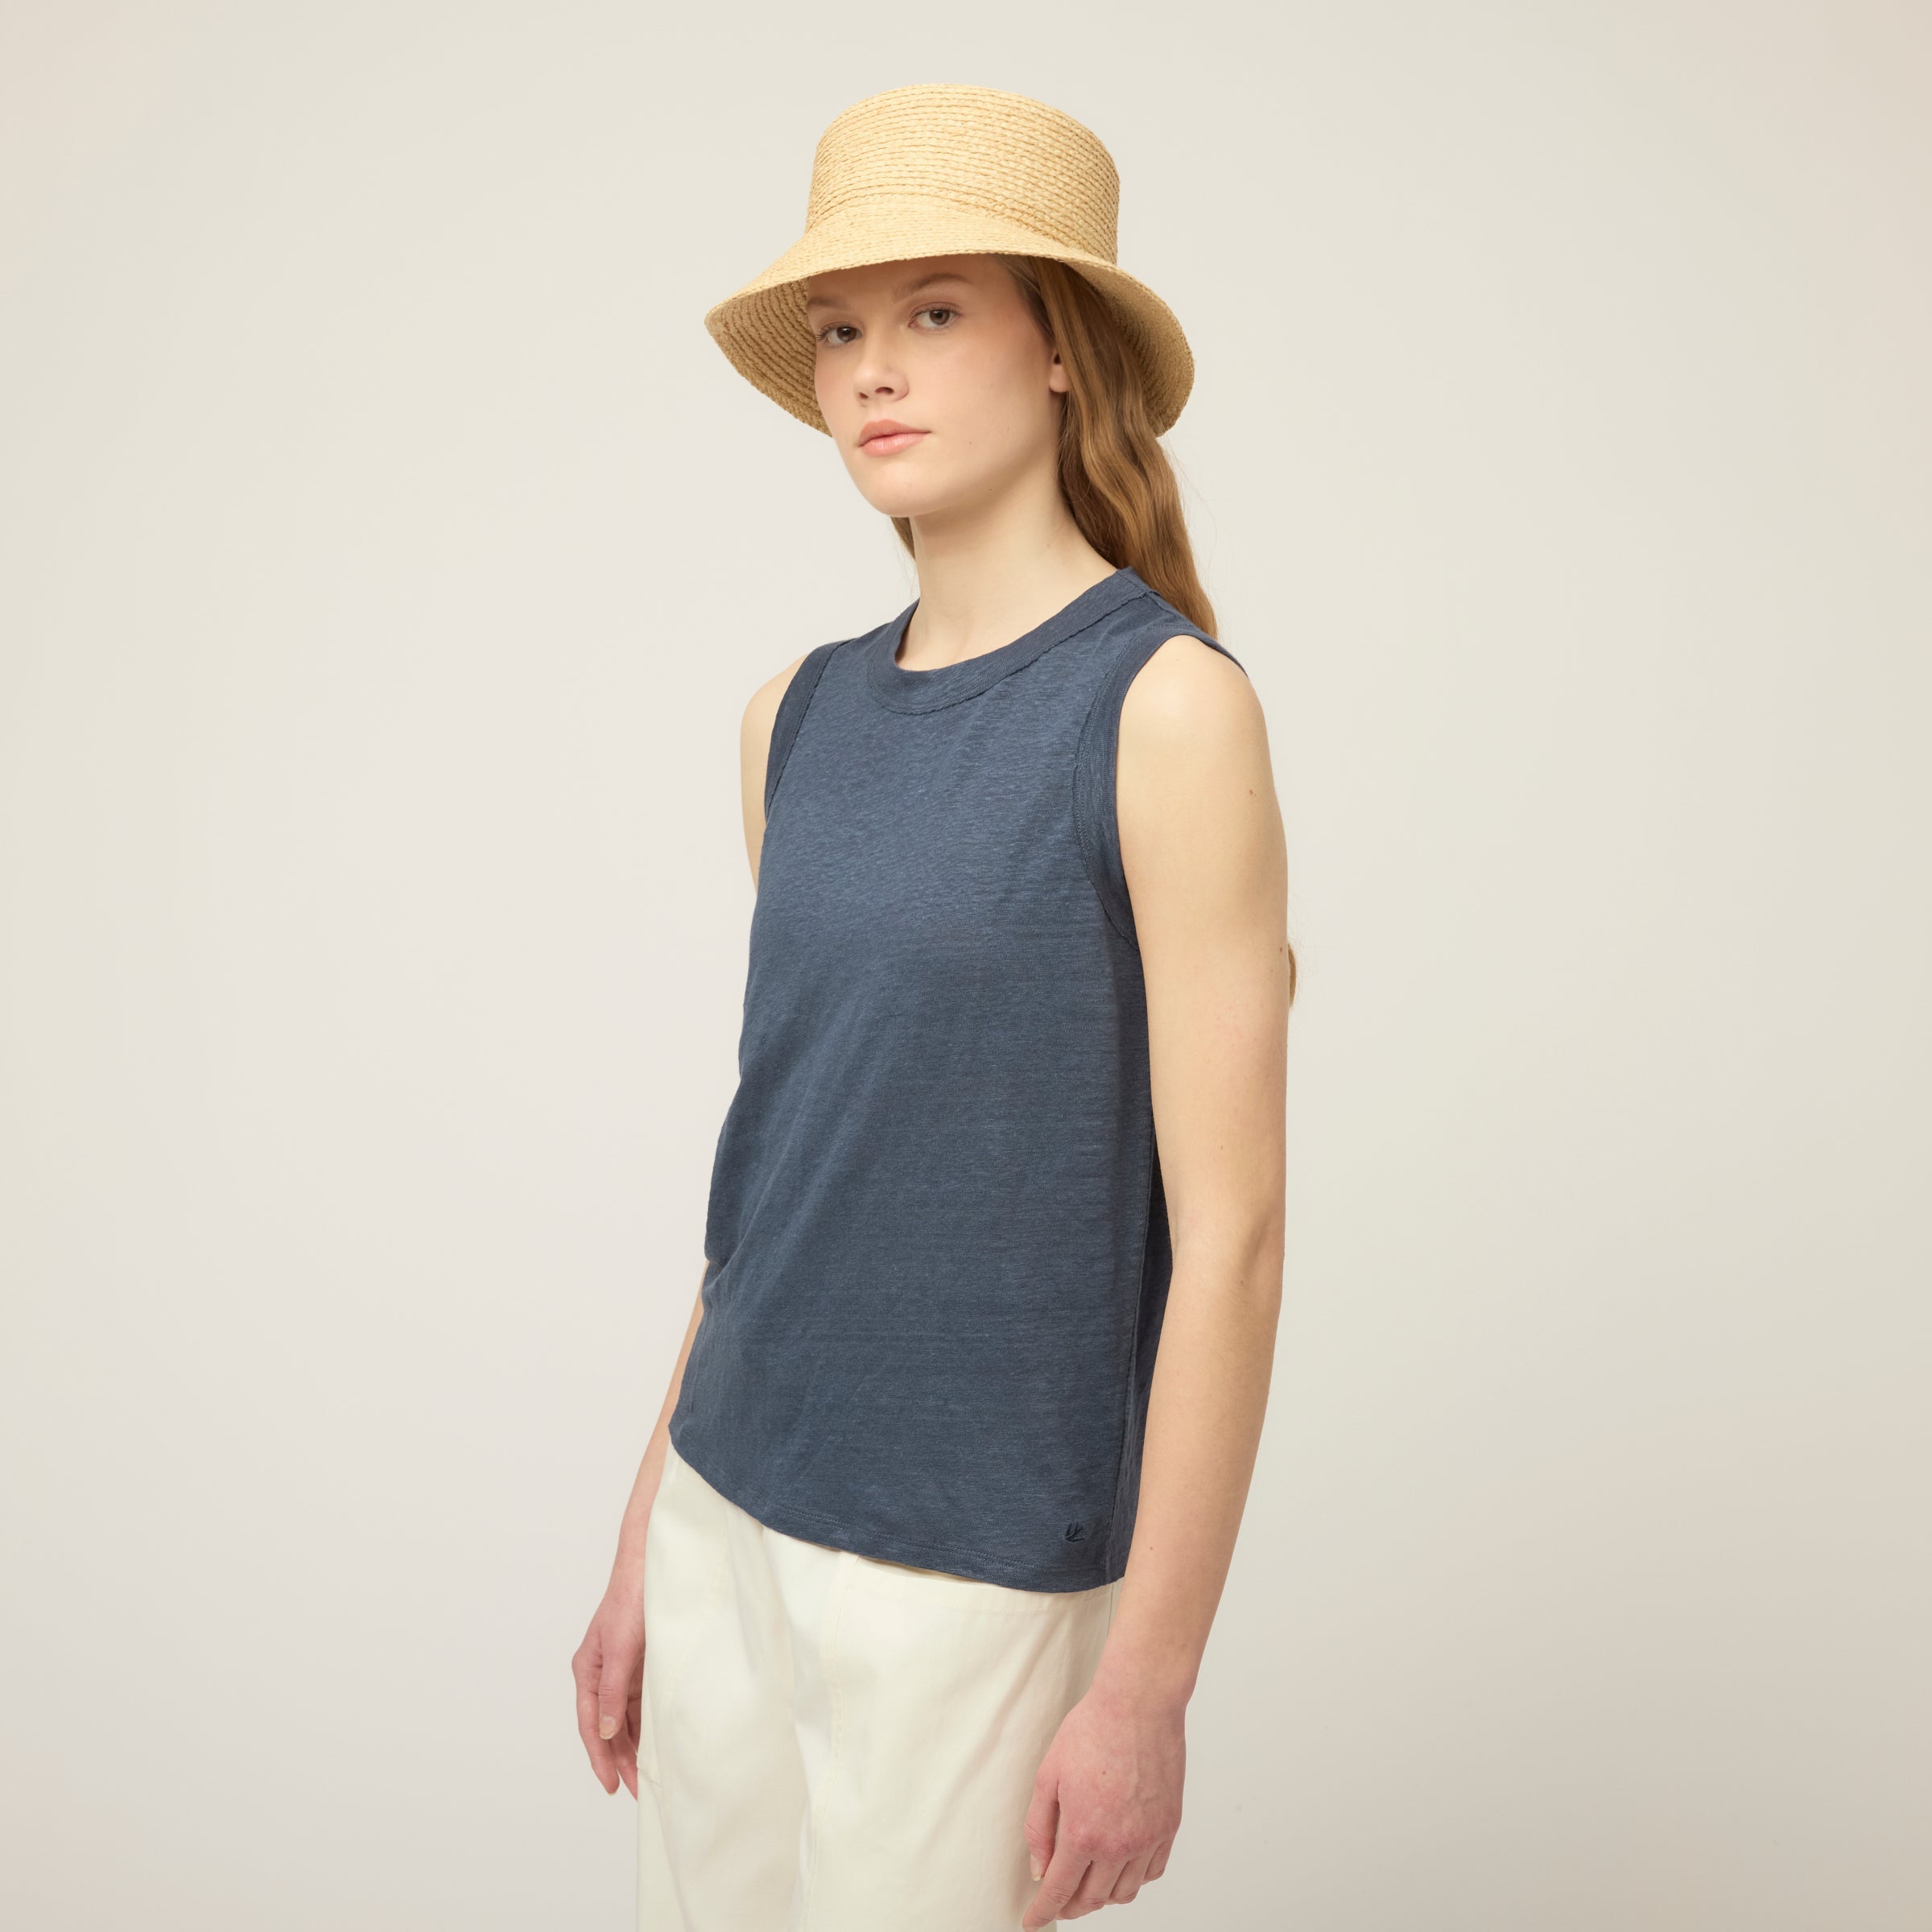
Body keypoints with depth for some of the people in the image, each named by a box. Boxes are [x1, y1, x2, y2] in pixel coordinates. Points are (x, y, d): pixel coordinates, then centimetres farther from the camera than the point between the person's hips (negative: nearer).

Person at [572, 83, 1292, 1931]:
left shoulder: (1167, 704, -13)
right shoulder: (801, 717, 5)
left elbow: (1228, 1237, -14)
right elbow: (772, 1160, 10)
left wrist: (1148, 1686, -12)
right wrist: (648, 1540, 13)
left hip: (975, 1565, -5)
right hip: (731, 1517, 6)